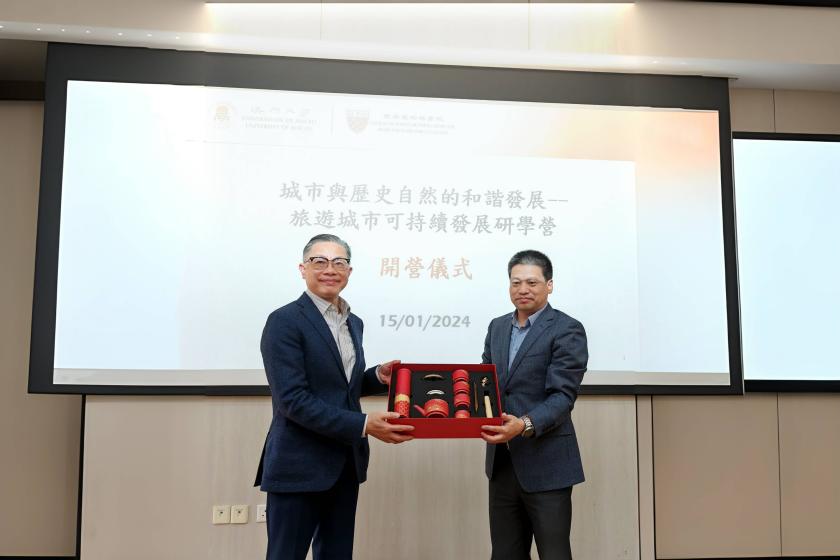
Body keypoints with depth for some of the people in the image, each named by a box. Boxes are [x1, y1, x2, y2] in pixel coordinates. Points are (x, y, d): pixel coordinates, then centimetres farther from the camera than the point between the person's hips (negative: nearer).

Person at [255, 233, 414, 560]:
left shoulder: (353, 323, 12)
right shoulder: (284, 321, -12)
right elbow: (292, 400, -20)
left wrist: (378, 377, 1)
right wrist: (364, 425, -24)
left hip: (345, 464, 8)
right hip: (299, 466, -7)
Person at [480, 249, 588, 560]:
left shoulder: (567, 330, -9)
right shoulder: (497, 327, 12)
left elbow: (562, 396, -17)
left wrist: (525, 425, -32)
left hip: (545, 462, -6)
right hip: (501, 460, 6)